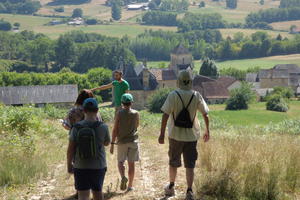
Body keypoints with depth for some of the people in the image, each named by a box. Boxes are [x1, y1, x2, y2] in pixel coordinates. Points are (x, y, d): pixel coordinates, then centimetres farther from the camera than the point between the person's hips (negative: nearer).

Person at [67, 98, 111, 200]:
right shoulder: (102, 127, -11)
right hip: (98, 167, 0)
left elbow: (70, 149, -5)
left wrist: (69, 164, 10)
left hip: (80, 167, 0)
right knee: (97, 191, 21)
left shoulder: (76, 128, -9)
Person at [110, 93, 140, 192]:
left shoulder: (119, 113, -8)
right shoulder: (136, 113, -2)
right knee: (131, 163, 7)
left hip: (122, 141, -1)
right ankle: (130, 185, 10)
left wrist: (112, 143, -3)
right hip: (133, 141, 1)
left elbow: (115, 130, -8)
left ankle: (123, 177, -13)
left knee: (120, 162, 13)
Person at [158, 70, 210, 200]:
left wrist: (162, 133, -11)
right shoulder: (197, 96, -3)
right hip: (191, 136, 1)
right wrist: (207, 131, 15)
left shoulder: (173, 96, -10)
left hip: (175, 135, -1)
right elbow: (205, 114, 3)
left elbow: (165, 115, -15)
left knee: (173, 162, 17)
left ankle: (171, 187, 33)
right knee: (190, 165, 4)